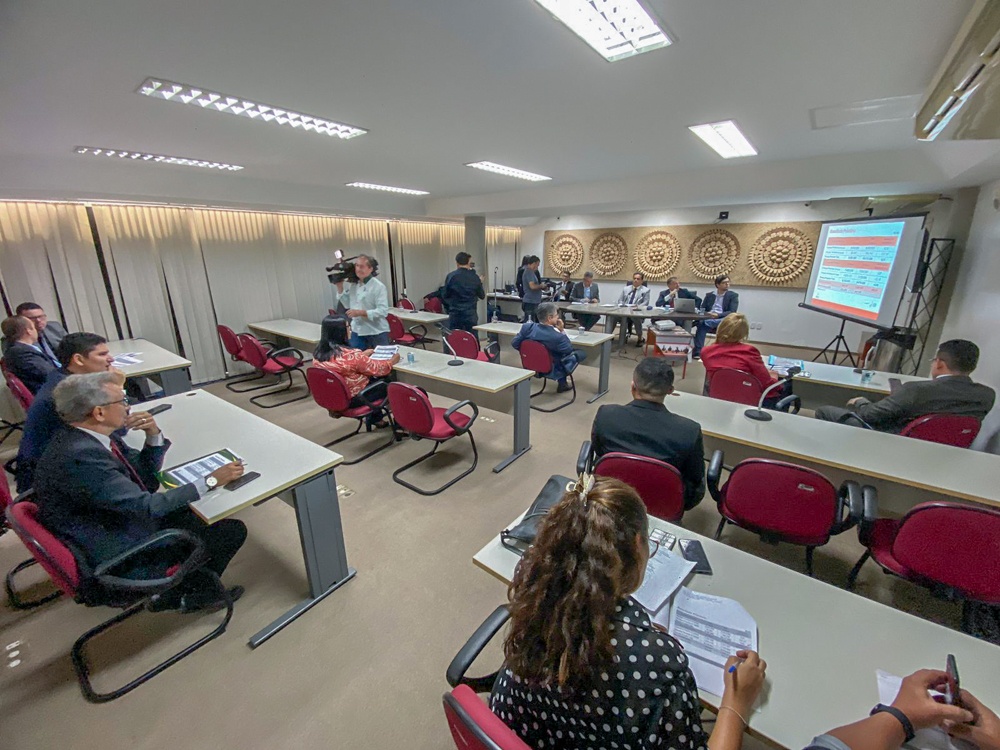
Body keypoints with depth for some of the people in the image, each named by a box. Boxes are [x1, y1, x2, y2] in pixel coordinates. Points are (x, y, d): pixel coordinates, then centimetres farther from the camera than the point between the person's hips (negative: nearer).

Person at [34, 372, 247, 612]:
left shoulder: (80, 437, -2)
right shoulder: (81, 455, -31)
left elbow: (145, 477, 6)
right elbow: (147, 506, -31)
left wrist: (153, 435, -9)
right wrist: (212, 481, -26)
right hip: (117, 559, -9)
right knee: (232, 531, -6)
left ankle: (181, 587, 26)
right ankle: (194, 595, 21)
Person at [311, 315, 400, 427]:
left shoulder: (318, 352, -6)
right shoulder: (349, 355, -30)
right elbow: (377, 369, -16)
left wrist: (362, 355, 20)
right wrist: (392, 361, 2)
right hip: (353, 399, -7)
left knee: (376, 379, 22)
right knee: (387, 385, 15)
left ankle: (374, 417, 31)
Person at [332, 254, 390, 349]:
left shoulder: (378, 286, -14)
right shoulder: (352, 285, 7)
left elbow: (383, 311, -21)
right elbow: (347, 304, 13)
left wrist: (360, 312, -25)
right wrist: (340, 287, 6)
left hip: (377, 333, -6)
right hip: (357, 331, 6)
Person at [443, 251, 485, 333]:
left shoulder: (451, 276, -4)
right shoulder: (474, 277, -2)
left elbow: (445, 295, 3)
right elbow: (482, 296, 8)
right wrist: (480, 283, 26)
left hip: (455, 315, 0)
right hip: (470, 314, 0)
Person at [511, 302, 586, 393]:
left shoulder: (527, 327, -19)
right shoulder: (558, 337, -31)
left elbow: (514, 344, -5)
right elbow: (570, 349, -10)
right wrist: (562, 330, -12)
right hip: (552, 370, -6)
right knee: (581, 353, 13)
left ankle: (562, 382, 40)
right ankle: (562, 383, 29)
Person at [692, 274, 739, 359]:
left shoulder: (733, 295, 9)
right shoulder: (709, 295, 20)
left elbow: (732, 312, -3)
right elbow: (702, 309, 15)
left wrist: (718, 315, -19)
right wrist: (707, 313, -11)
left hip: (723, 320, -3)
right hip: (708, 318, 3)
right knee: (701, 323, -35)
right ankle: (698, 352, -38)